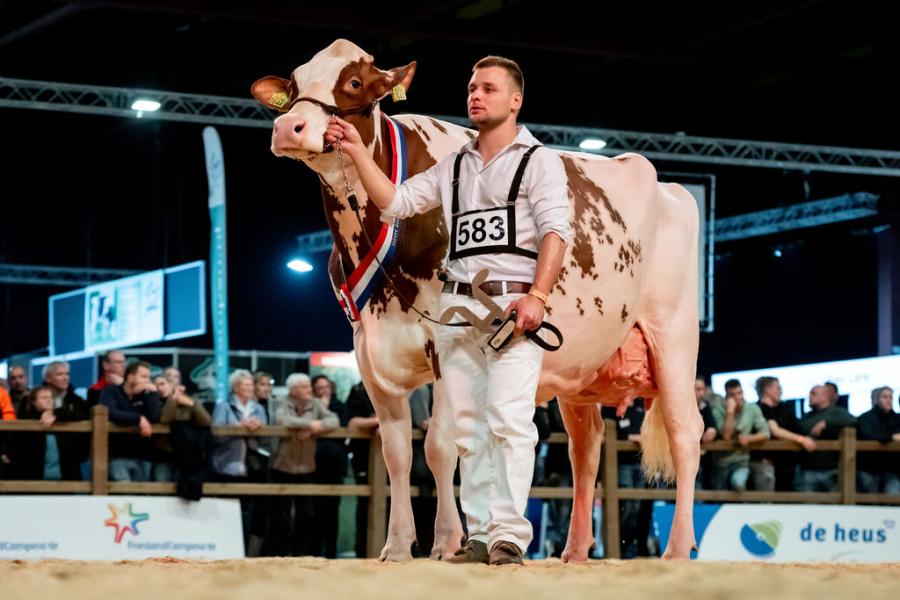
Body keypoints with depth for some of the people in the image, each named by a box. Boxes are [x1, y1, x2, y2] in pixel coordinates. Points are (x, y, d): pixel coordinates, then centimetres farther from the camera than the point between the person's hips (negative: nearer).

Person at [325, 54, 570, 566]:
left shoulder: (539, 161, 4)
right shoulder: (454, 168, 21)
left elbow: (556, 231, -7)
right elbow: (395, 201, 19)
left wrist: (537, 296, -20)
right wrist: (357, 151, 10)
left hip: (514, 303, -6)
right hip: (458, 307, 6)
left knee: (509, 419, -16)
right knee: (469, 426, 3)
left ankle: (509, 535, -20)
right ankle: (481, 536, 6)